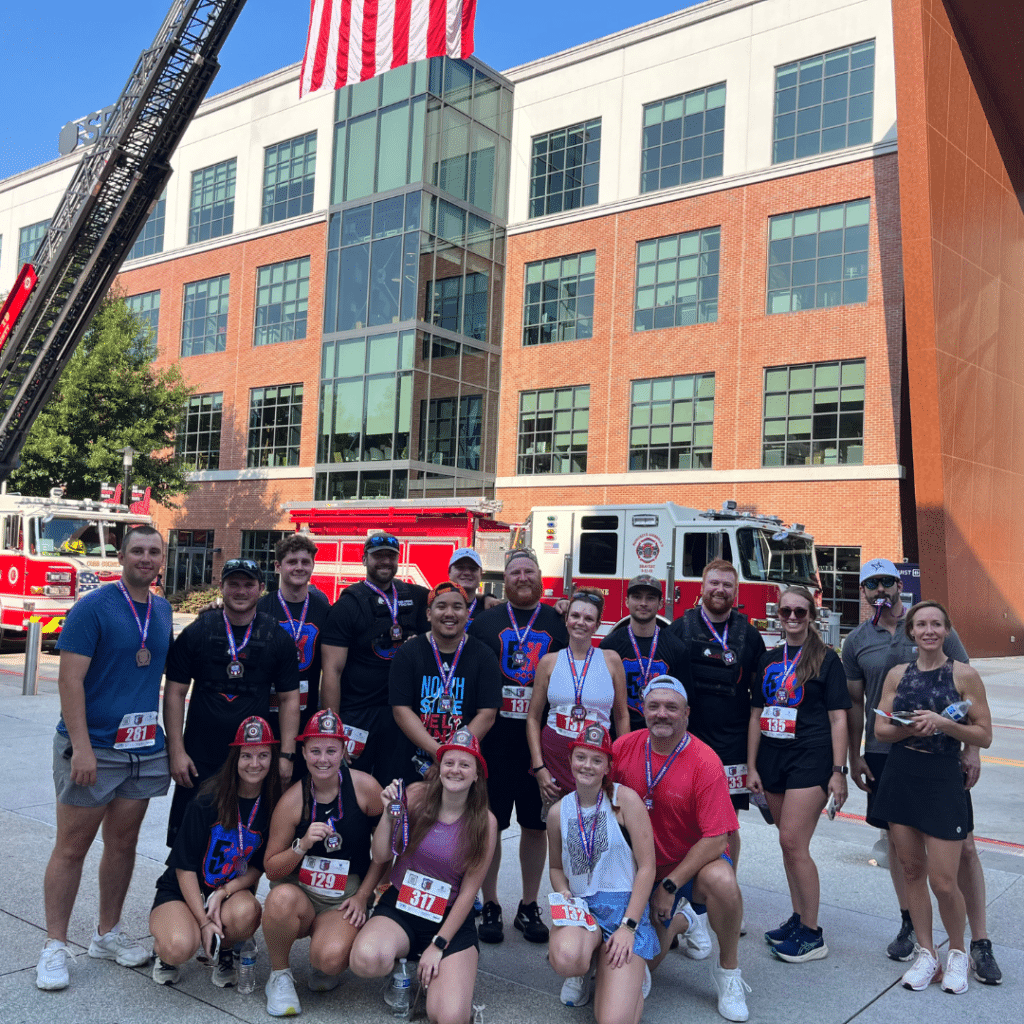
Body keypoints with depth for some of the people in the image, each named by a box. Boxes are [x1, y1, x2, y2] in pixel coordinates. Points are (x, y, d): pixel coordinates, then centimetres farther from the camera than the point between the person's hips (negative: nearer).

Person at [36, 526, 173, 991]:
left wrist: (172, 741, 15)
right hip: (92, 748, -6)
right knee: (72, 847, 2)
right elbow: (70, 678, -14)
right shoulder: (93, 607, -10)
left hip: (144, 749, 6)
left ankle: (107, 934, 27)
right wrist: (81, 746, -20)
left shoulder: (163, 611, 9)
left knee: (123, 842, 14)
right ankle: (55, 946, 14)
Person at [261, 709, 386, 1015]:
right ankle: (279, 975, -6)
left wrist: (362, 896, -3)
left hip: (346, 897, -1)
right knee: (281, 898, -35)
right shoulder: (293, 800, -8)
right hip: (299, 890, 1)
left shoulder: (365, 787, -8)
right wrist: (302, 845, -21)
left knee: (331, 957, -30)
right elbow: (271, 870, -3)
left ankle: (323, 967, 11)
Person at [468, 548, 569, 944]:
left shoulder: (559, 624, 8)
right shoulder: (484, 622, 6)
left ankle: (529, 907, 24)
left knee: (536, 825, 9)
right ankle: (490, 906, 19)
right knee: (490, 824, 4)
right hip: (494, 741, -1)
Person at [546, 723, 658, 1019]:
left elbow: (647, 867, -7)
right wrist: (563, 892, -2)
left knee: (613, 1018, -19)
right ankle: (582, 972, 5)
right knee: (566, 959, -35)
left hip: (625, 906, -3)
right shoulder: (558, 812, 5)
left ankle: (633, 973, 17)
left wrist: (628, 927, -13)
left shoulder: (625, 800, -6)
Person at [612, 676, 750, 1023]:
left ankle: (728, 970, -10)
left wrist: (670, 885, -19)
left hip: (695, 861, -3)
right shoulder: (624, 747, -10)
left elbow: (716, 839, -21)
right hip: (645, 867, 3)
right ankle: (680, 920, 33)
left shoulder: (705, 762, -20)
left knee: (721, 881, -36)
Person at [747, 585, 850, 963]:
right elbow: (757, 715, 13)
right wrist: (752, 767, 9)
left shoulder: (826, 659, -2)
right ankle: (799, 918, 23)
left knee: (793, 843, -9)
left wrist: (838, 771, -10)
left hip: (811, 758, -5)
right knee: (789, 844, 10)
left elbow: (838, 719, -5)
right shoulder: (770, 659, 12)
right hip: (773, 759, 5)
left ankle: (812, 934, 2)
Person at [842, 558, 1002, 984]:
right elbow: (855, 702, 10)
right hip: (884, 753, 2)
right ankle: (909, 925, 27)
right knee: (898, 840, 10)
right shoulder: (857, 642, 3)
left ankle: (979, 943, 9)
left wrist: (971, 748, -5)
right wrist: (855, 756, 7)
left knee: (962, 846, -1)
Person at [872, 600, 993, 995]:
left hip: (942, 780, -3)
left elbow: (984, 736, -4)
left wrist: (943, 723, -18)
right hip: (900, 777, 4)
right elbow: (881, 729, 5)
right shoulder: (898, 674, 6)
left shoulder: (964, 675, -4)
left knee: (943, 881, -3)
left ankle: (957, 953, 23)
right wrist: (912, 727, -14)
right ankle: (926, 953, 25)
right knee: (912, 869, 10)